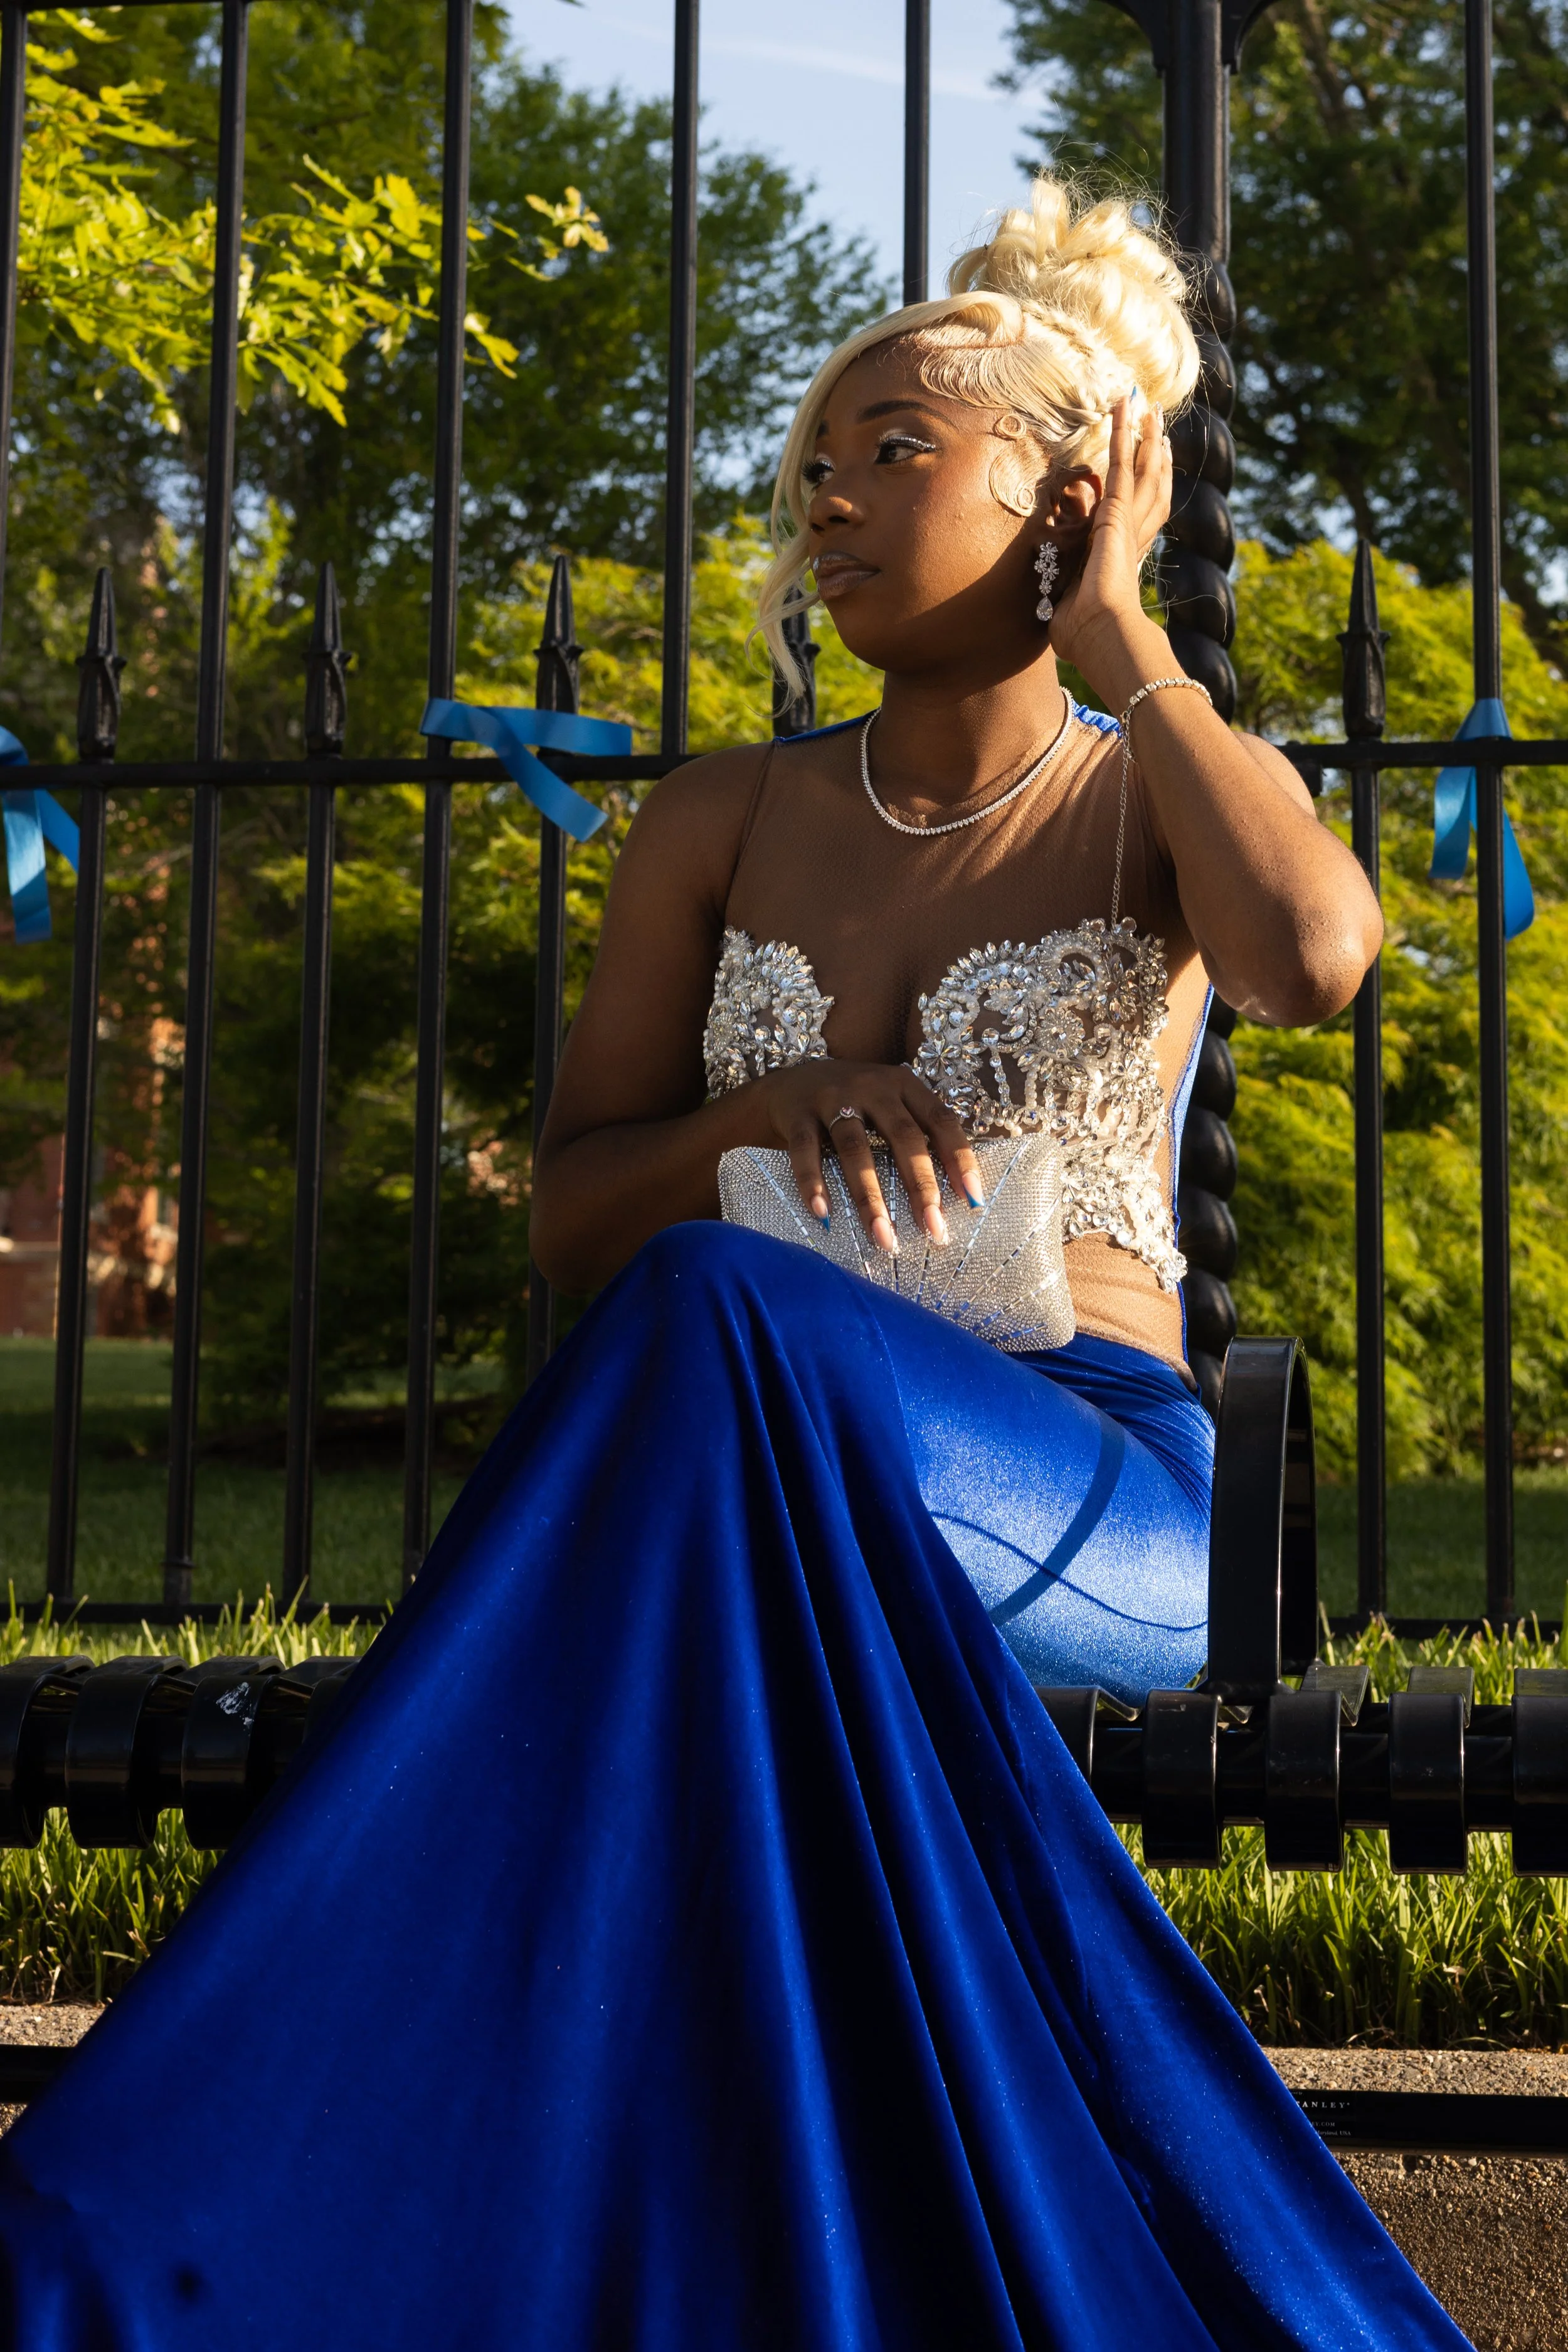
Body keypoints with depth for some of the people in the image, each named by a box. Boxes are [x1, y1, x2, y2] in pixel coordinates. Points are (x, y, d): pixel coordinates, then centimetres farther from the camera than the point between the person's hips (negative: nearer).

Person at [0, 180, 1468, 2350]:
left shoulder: (1163, 800, 7)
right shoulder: (723, 827, 16)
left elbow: (1319, 955, -19)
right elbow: (568, 1223, 15)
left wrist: (1116, 637, -5)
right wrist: (769, 1110, -7)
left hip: (1084, 1483, -3)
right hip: (767, 1453, 3)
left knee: (721, 1325, -37)